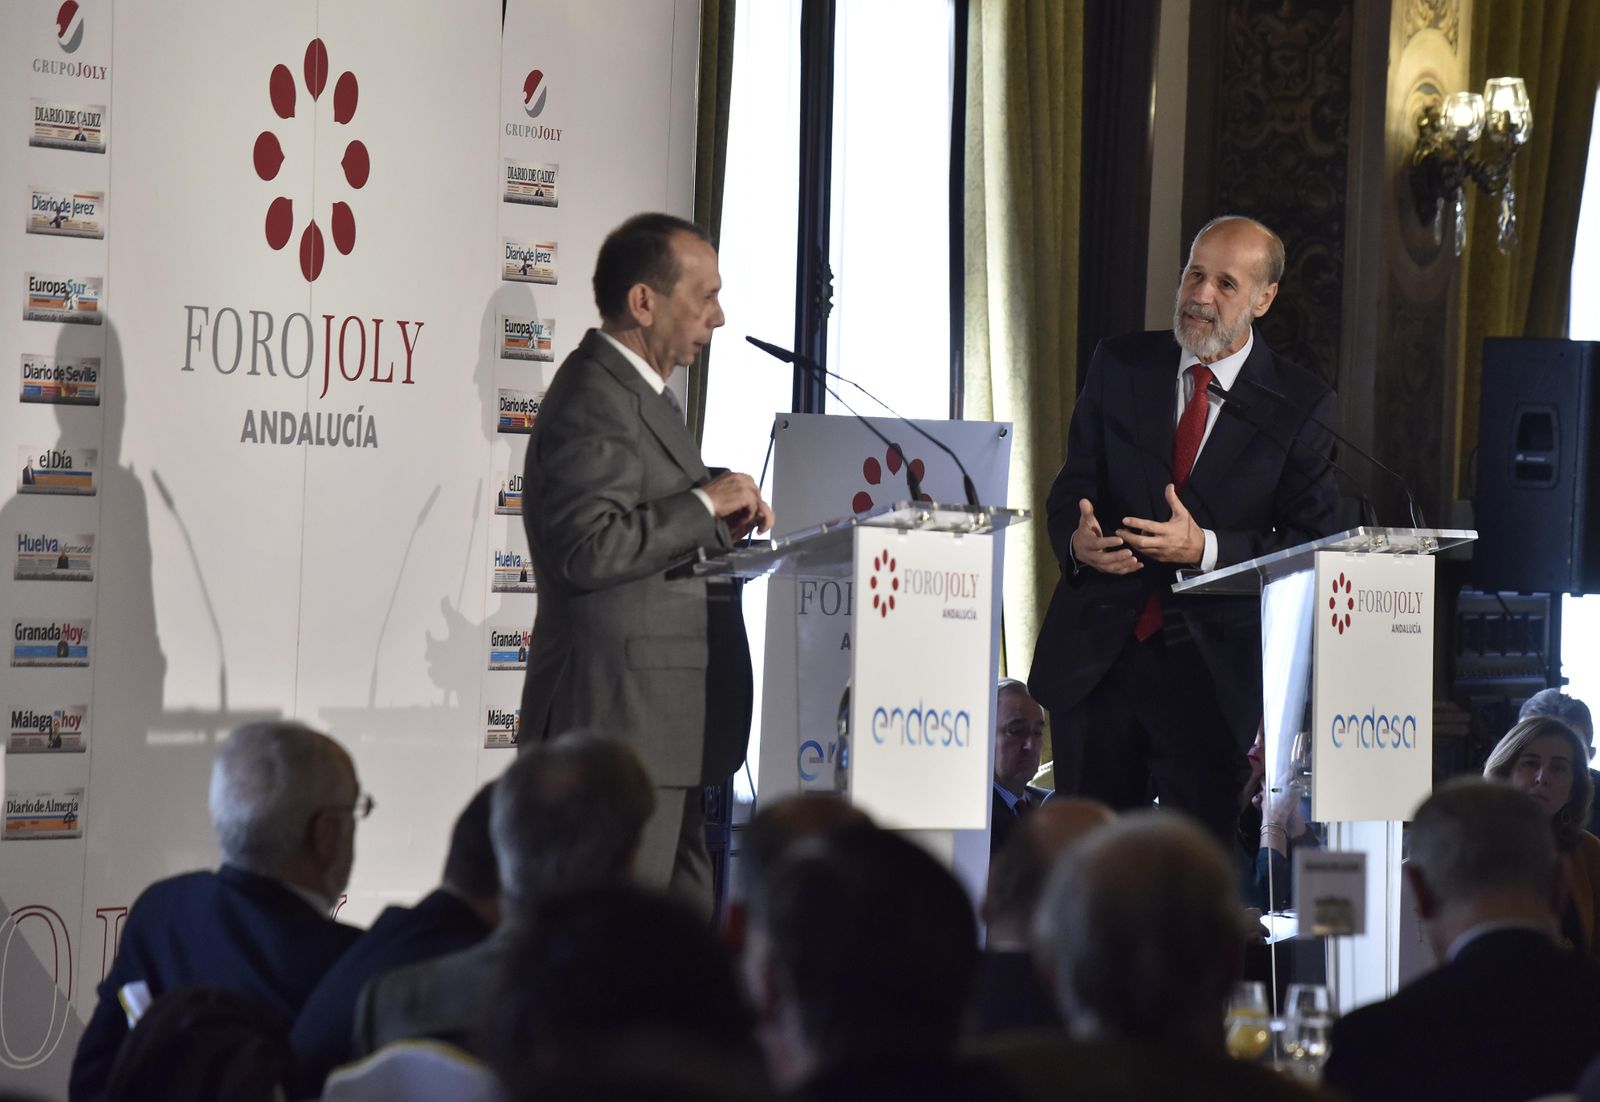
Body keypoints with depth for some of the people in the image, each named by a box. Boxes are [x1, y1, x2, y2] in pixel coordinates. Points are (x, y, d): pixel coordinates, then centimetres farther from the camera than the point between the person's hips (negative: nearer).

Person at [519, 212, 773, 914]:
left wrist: (722, 522, 11)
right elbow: (589, 547, -24)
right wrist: (705, 505, -16)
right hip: (619, 721, -11)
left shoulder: (642, 394, 20)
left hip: (664, 725, 11)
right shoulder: (592, 401, -14)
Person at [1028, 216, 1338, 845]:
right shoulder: (1119, 366, 7)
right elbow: (1070, 491, 9)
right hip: (1096, 656, 2)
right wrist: (1078, 540, -15)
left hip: (1210, 671, -2)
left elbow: (1313, 544, -4)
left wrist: (1206, 548, -19)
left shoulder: (1299, 405, -1)